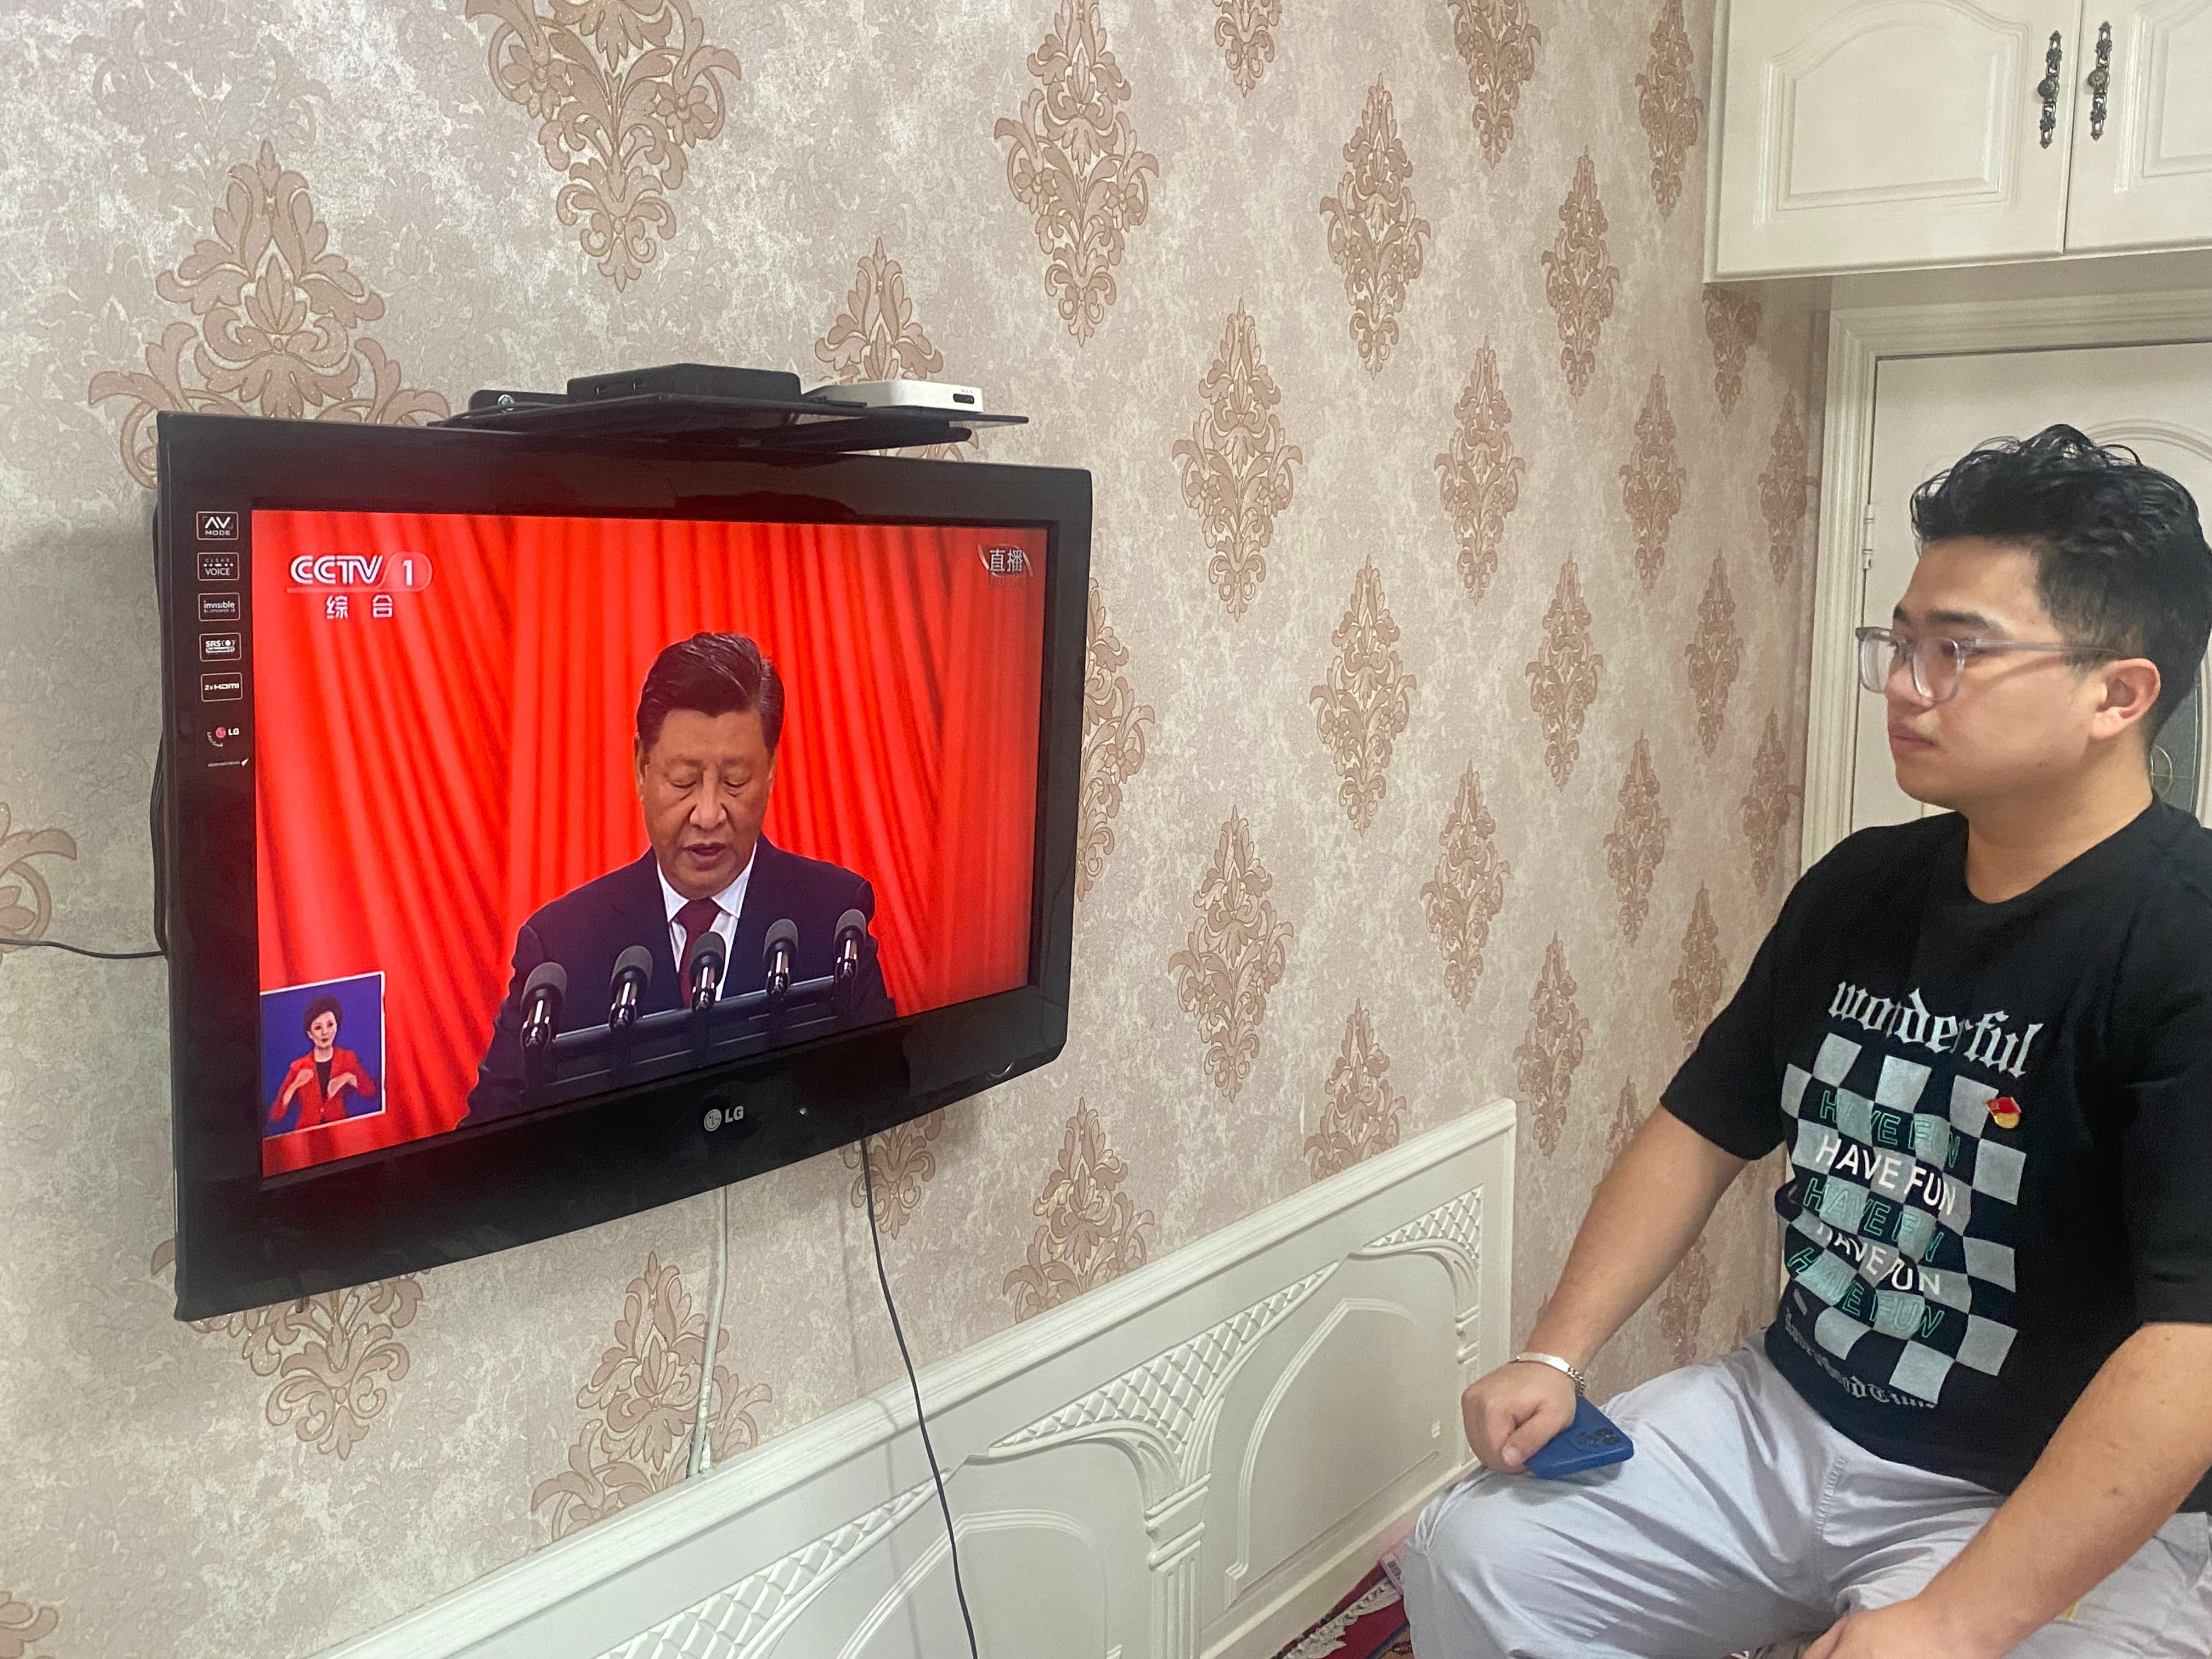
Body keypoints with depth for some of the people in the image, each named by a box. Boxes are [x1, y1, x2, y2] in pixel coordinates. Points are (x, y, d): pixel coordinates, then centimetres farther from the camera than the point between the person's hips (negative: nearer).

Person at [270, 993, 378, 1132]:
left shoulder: (349, 1058, 6)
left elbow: (371, 1093, 5)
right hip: (308, 1134, 0)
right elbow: (276, 1115, 0)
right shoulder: (298, 1067, 3)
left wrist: (350, 1078, -10)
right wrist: (294, 1087, -15)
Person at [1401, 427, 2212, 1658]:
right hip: (1784, 1417, 6)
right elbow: (1704, 1128, 10)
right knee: (1471, 1556, -3)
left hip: (2063, 1517, -6)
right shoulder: (1860, 888, 4)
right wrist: (1557, 1355, 0)